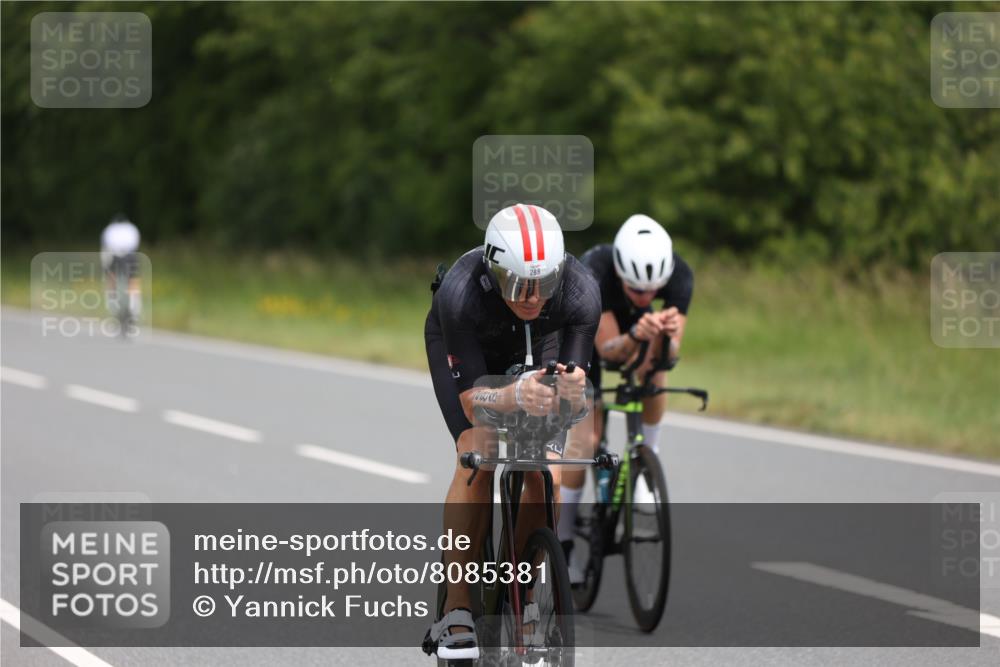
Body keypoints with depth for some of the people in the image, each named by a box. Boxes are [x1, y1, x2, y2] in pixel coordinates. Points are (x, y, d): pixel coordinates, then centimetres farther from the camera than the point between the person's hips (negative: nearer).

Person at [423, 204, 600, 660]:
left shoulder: (581, 291, -36)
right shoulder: (460, 293, -41)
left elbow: (575, 376, -30)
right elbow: (471, 397, -38)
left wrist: (571, 388, -54)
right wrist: (517, 396, -59)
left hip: (538, 347, 2)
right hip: (460, 346, -2)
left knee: (545, 475, -14)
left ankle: (522, 603, 4)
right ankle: (456, 614, -18)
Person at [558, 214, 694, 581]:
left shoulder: (679, 275, -34)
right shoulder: (594, 273, -42)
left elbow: (670, 353, -33)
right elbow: (608, 349, -41)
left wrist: (667, 336, -56)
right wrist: (636, 335, -62)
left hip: (634, 322, 3)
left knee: (654, 370, -29)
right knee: (585, 440, -13)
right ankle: (563, 543, -1)